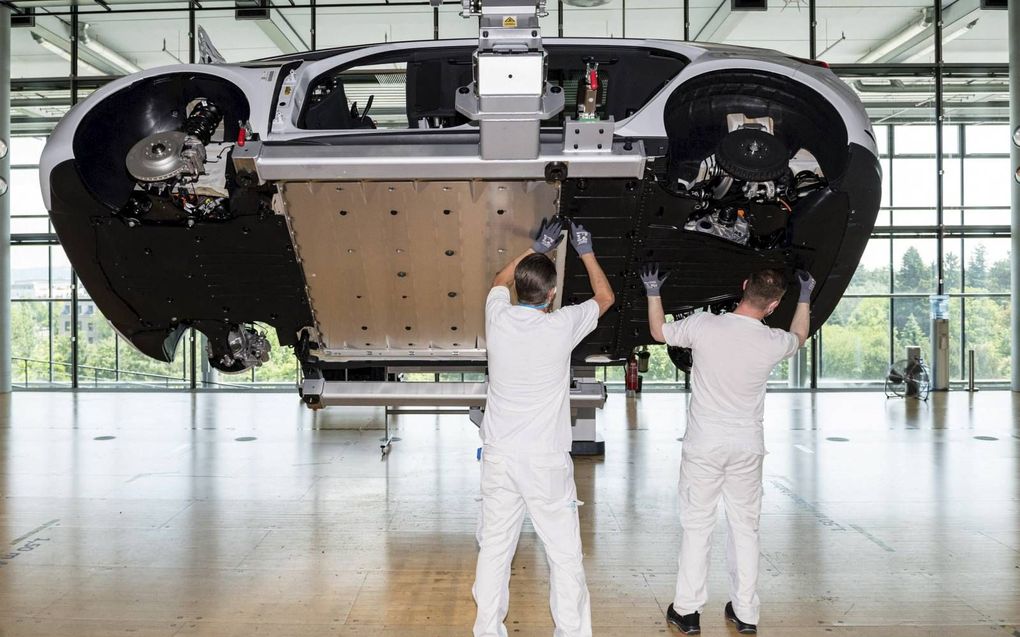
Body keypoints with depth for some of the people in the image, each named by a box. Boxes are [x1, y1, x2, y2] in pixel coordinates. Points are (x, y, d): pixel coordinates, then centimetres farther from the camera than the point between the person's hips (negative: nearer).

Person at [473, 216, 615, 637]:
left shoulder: (498, 318, -4)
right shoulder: (562, 326, -11)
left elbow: (500, 280, 22)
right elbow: (605, 297, 10)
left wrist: (537, 248, 25)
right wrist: (585, 251, 17)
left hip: (498, 456, 3)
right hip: (545, 461, -3)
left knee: (494, 550, 10)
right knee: (565, 554, 6)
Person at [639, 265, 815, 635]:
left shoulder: (703, 325, -15)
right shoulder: (774, 342, -10)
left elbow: (658, 331, 5)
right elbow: (799, 337, 16)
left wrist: (652, 292, 17)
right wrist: (805, 297, 28)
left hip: (703, 445, -1)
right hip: (747, 448, 1)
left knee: (696, 526, 8)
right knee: (745, 528, 14)